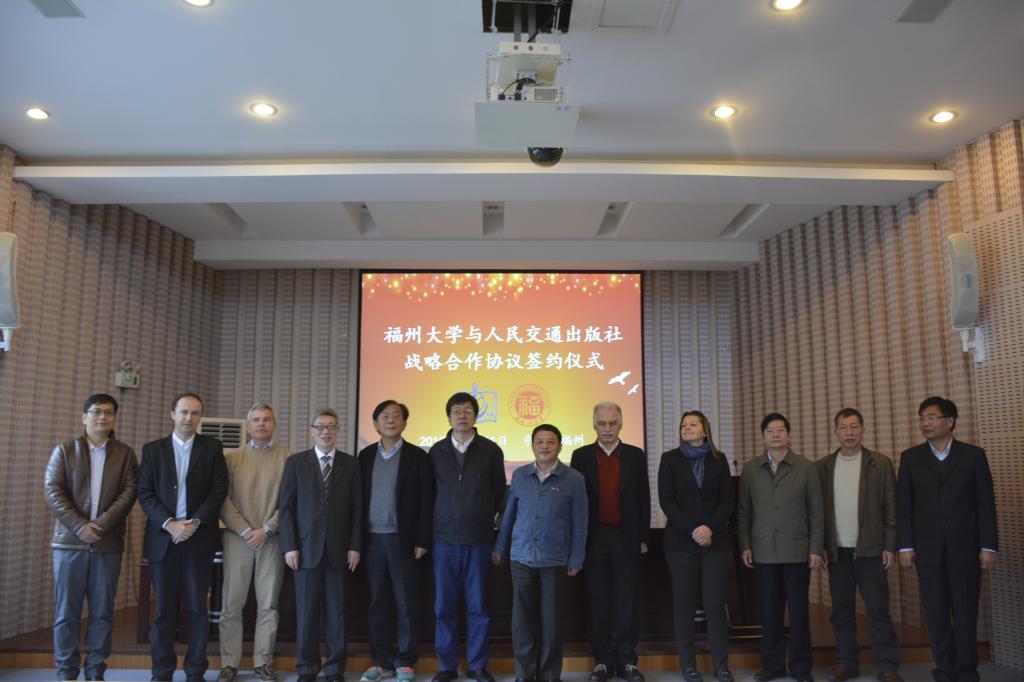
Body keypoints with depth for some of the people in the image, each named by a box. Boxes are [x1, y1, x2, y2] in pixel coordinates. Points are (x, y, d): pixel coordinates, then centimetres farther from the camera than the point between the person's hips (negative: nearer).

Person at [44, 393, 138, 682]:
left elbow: (130, 491, -1)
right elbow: (53, 493, -3)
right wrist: (80, 526, -14)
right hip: (70, 541, -1)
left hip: (108, 543, 1)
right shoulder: (64, 451, 5)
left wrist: (101, 524, -14)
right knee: (67, 612, 4)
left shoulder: (125, 453, 7)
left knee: (102, 612, 5)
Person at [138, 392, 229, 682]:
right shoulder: (152, 449, 8)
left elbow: (219, 489, 0)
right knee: (164, 608, 6)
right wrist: (169, 524, -11)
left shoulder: (212, 447, 6)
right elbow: (145, 493, 1)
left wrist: (195, 522, -11)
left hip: (199, 538, -1)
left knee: (197, 607, 3)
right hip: (163, 538, 1)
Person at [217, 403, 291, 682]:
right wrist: (245, 531, -9)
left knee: (268, 604, 5)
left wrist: (266, 529, -10)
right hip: (238, 538, 1)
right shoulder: (231, 457, 5)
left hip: (272, 539, -1)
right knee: (232, 604, 3)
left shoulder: (288, 457, 1)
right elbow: (223, 499, 1)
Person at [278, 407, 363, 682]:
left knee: (336, 611, 4)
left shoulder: (350, 463, 6)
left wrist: (355, 546, -2)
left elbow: (357, 508, 5)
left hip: (339, 549, 1)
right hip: (306, 548, 0)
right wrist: (290, 546, -6)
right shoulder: (296, 462, 4)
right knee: (306, 611, 5)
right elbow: (285, 507, 1)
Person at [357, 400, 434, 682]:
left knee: (406, 605, 3)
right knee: (378, 604, 10)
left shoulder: (417, 456, -2)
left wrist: (422, 541, -9)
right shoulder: (366, 455, 8)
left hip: (403, 540, -3)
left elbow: (426, 501, -4)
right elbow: (360, 497, 8)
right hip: (373, 540, 3)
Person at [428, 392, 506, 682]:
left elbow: (498, 491, 9)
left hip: (479, 539, -1)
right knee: (444, 606, 5)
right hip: (445, 539, 1)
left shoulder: (491, 450, 1)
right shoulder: (436, 451, 4)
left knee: (478, 606, 5)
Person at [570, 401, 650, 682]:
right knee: (598, 602, 6)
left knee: (627, 601, 4)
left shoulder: (636, 455, 4)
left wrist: (643, 538, 1)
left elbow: (643, 499, 5)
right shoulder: (581, 456, 3)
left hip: (627, 538, 0)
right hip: (594, 538, 0)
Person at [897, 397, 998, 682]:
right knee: (936, 615, 5)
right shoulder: (910, 458, 5)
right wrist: (905, 546, -3)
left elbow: (986, 504, 0)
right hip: (928, 548, 1)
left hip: (965, 547, -1)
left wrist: (988, 546, -5)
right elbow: (903, 505, 3)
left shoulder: (973, 455, 2)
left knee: (965, 613, 4)